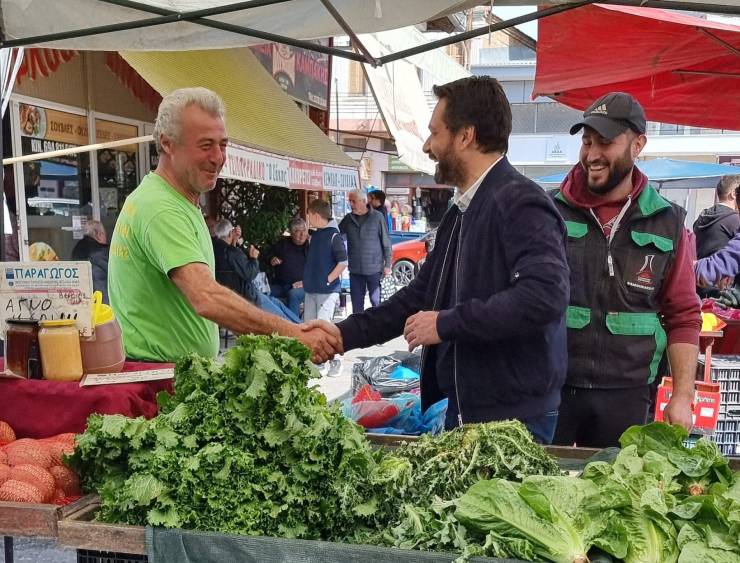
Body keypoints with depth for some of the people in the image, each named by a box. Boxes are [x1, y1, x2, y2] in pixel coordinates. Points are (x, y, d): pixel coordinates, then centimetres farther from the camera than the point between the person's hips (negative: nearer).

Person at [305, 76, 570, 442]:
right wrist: (344, 334, 11)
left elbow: (545, 294, -30)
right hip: (462, 409, 9)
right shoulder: (461, 213, 15)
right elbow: (421, 294, 19)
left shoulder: (520, 203, -16)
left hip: (513, 417, -9)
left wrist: (446, 323, -23)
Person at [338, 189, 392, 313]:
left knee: (376, 302, 1)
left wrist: (387, 265, -5)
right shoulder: (348, 219, 6)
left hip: (374, 269, -3)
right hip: (355, 270, 4)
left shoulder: (377, 217, -4)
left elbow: (386, 242, -2)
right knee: (356, 303, 9)